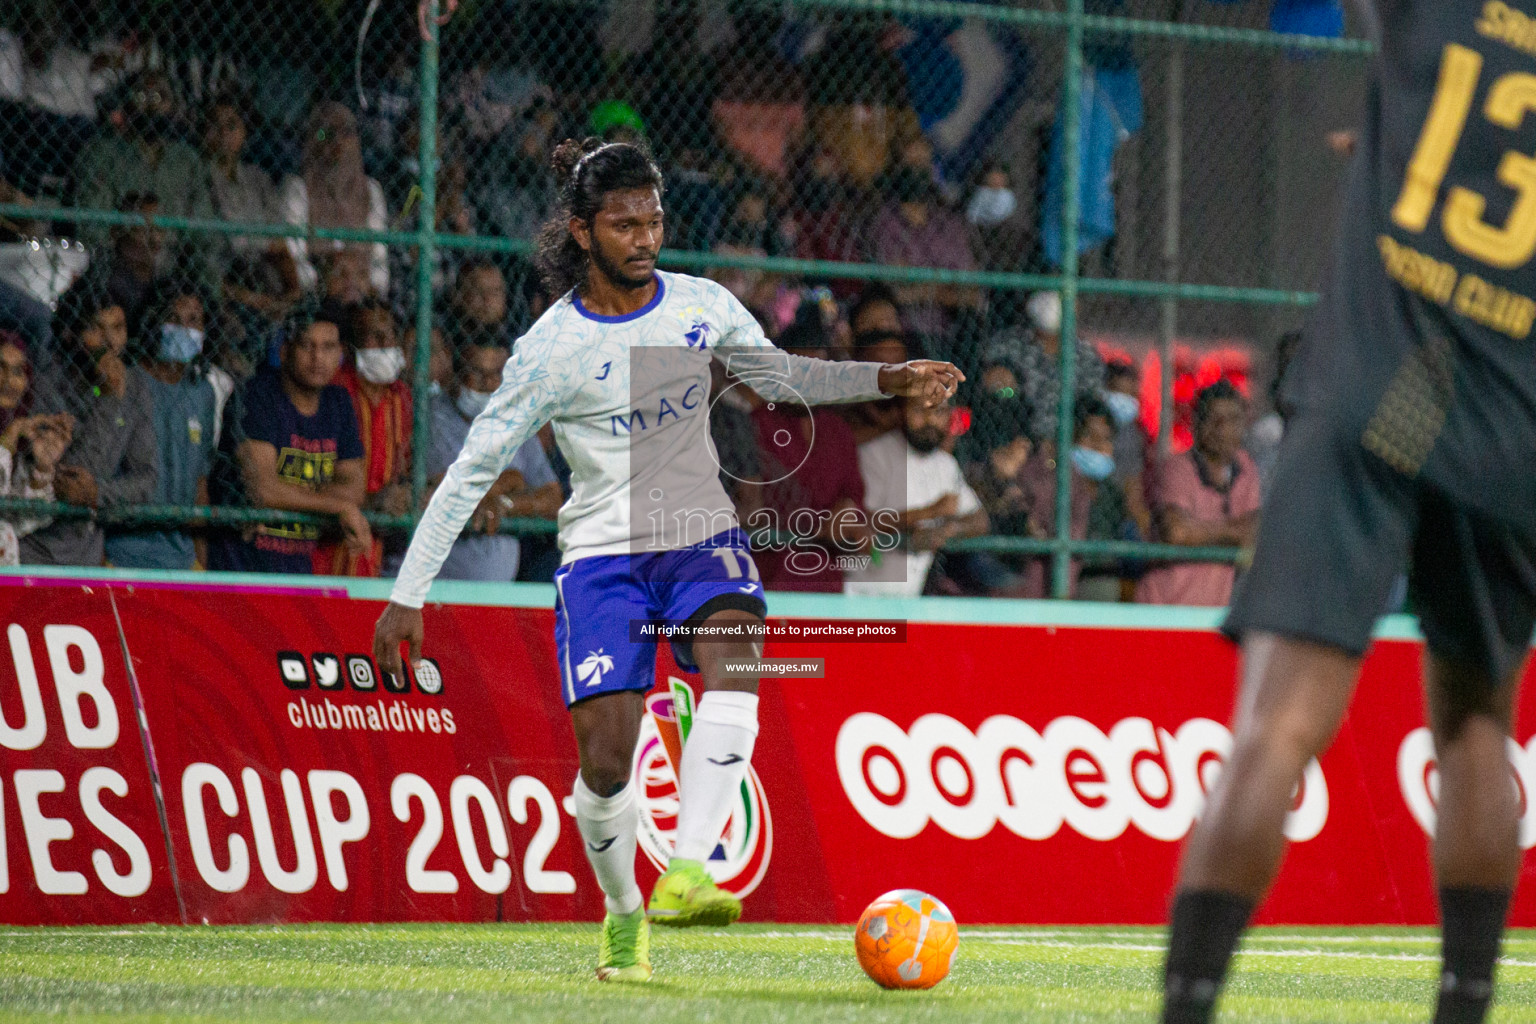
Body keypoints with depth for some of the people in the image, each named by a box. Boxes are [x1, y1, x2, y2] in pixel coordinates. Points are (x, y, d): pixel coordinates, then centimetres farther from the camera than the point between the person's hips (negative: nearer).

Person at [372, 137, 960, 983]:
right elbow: (471, 470, -5)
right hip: (601, 554, -2)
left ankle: (687, 874, -37)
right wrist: (408, 596, -7)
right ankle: (624, 914, 15)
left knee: (734, 659, -30)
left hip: (702, 539, 2)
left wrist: (884, 380, 7)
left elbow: (779, 376, 20)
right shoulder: (551, 348, -9)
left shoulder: (702, 305, 2)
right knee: (605, 755, -12)